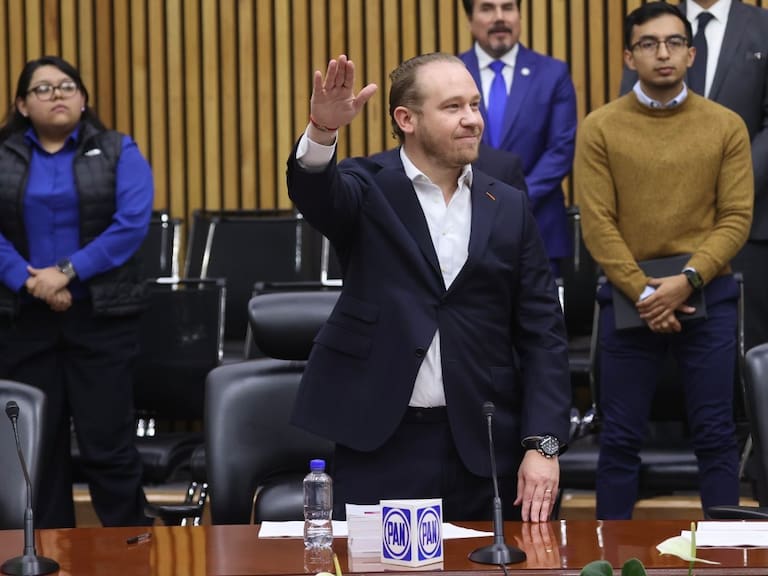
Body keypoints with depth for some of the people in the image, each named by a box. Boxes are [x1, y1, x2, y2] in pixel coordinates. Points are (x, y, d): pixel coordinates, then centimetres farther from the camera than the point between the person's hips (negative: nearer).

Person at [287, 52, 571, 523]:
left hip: (483, 448, 3)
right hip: (381, 445, -2)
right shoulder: (370, 189, 1)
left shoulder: (509, 208, 8)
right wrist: (323, 130, -44)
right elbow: (315, 192, -22)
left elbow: (543, 334, 5)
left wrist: (543, 445, -4)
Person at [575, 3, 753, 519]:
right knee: (621, 438, 5)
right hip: (629, 297, 0)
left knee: (716, 435, 4)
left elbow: (736, 218, -2)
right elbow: (598, 223, -4)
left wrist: (687, 279, -15)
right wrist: (642, 292, -12)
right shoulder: (600, 128, 0)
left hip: (708, 295, 1)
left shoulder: (727, 126, 2)